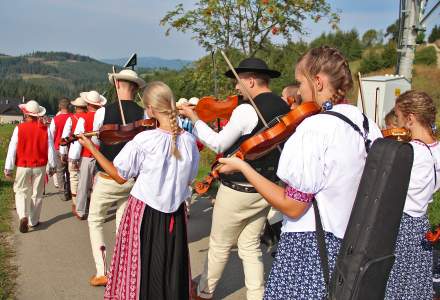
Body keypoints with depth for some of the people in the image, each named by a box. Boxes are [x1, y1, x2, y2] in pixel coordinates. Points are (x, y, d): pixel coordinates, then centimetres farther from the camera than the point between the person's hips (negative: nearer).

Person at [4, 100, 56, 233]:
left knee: (21, 192, 12)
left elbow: (12, 149, -7)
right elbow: (51, 149, -2)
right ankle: (33, 221, 21)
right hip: (40, 167, 1)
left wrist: (8, 168, 1)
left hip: (23, 167, -1)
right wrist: (52, 166, 10)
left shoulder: (19, 128, -10)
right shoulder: (45, 129, -7)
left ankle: (23, 216, -10)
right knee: (37, 194, 13)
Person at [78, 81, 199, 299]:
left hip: (144, 212, -4)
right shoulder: (189, 140, -6)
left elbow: (120, 177, -9)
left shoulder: (143, 140, -19)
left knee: (141, 268, 13)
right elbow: (189, 179, 5)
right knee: (172, 268, 19)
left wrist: (91, 148, -2)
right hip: (175, 213, 4)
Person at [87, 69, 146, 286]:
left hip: (107, 178, -2)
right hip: (131, 179, 2)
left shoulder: (103, 112, -12)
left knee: (95, 220, 16)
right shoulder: (144, 114, -9)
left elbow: (95, 142, 3)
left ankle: (101, 272, 10)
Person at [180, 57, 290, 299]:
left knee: (219, 246, 12)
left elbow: (218, 144, -14)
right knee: (250, 247, 15)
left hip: (238, 189, -6)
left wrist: (194, 118, -6)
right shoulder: (284, 109, 3)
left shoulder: (246, 110, -20)